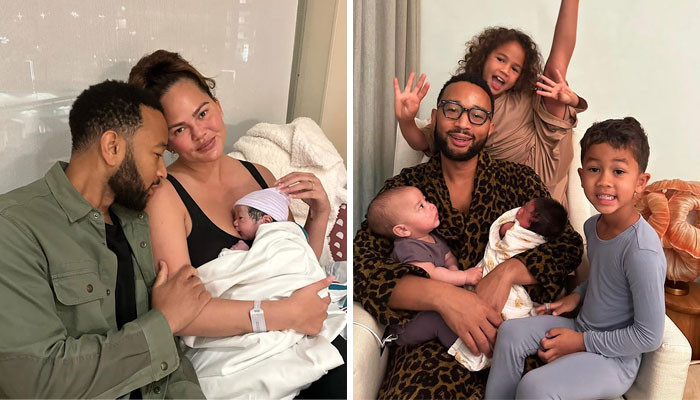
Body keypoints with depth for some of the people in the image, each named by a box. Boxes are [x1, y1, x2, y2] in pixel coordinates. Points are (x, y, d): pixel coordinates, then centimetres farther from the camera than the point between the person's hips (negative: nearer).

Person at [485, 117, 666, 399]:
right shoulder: (593, 225, -2)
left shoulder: (642, 251, -28)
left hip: (614, 357, -8)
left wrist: (582, 342, -16)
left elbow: (649, 336, -22)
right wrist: (577, 295, 2)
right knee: (510, 332, -1)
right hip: (584, 329, 8)